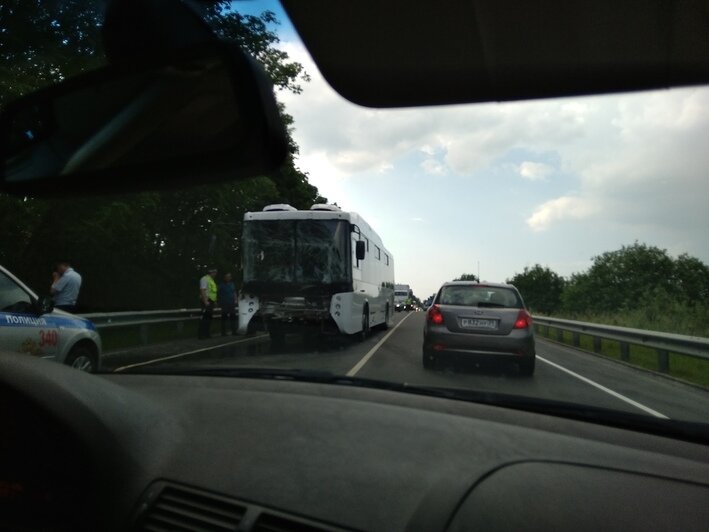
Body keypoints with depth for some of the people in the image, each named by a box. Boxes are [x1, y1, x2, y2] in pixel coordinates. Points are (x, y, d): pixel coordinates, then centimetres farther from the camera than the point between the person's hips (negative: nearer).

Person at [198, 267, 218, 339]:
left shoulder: (211, 280, 21)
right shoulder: (205, 279, -9)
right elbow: (202, 290, -19)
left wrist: (214, 301, 21)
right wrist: (205, 301, -25)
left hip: (211, 301, 10)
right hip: (207, 301, -10)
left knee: (209, 318, 11)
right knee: (204, 318, -11)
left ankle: (207, 334, 16)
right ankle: (201, 334, -11)